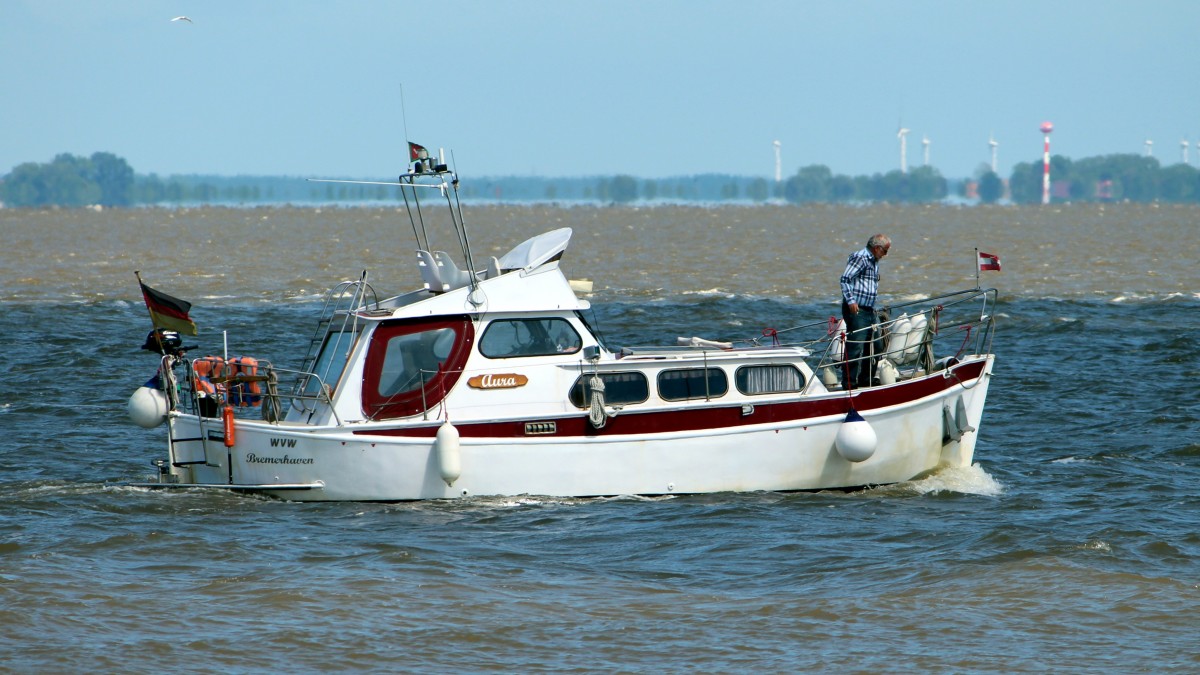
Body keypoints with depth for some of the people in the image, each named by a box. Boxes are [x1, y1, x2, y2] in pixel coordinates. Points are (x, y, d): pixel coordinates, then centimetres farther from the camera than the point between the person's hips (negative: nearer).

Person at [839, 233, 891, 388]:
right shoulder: (860, 258, -10)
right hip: (855, 310, -10)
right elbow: (845, 279, -18)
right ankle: (849, 384, -12)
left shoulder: (874, 261, 21)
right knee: (855, 348, -12)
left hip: (868, 311, 10)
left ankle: (865, 381, 22)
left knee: (876, 346, 13)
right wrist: (851, 301, -24)